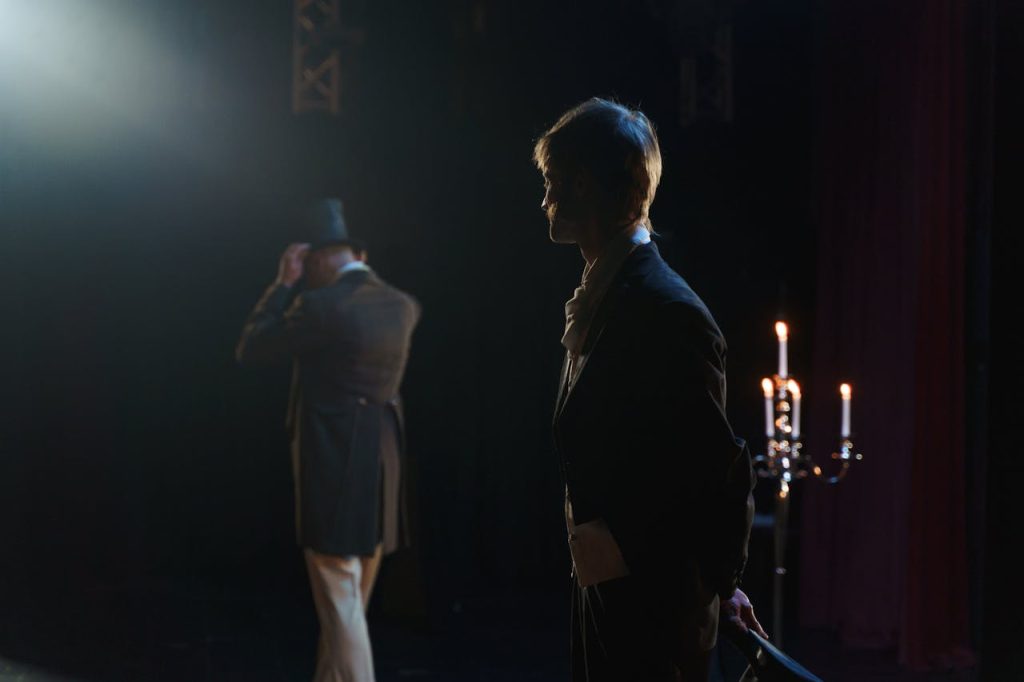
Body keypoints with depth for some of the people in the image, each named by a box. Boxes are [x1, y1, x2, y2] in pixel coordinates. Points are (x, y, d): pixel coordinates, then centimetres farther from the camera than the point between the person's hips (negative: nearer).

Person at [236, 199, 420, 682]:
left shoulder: (320, 305, -16)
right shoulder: (402, 306, 5)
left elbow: (250, 348, -5)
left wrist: (284, 283, 0)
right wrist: (363, 274, 21)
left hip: (332, 462, -8)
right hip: (378, 461, 8)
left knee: (341, 602, -3)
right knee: (347, 600, 19)